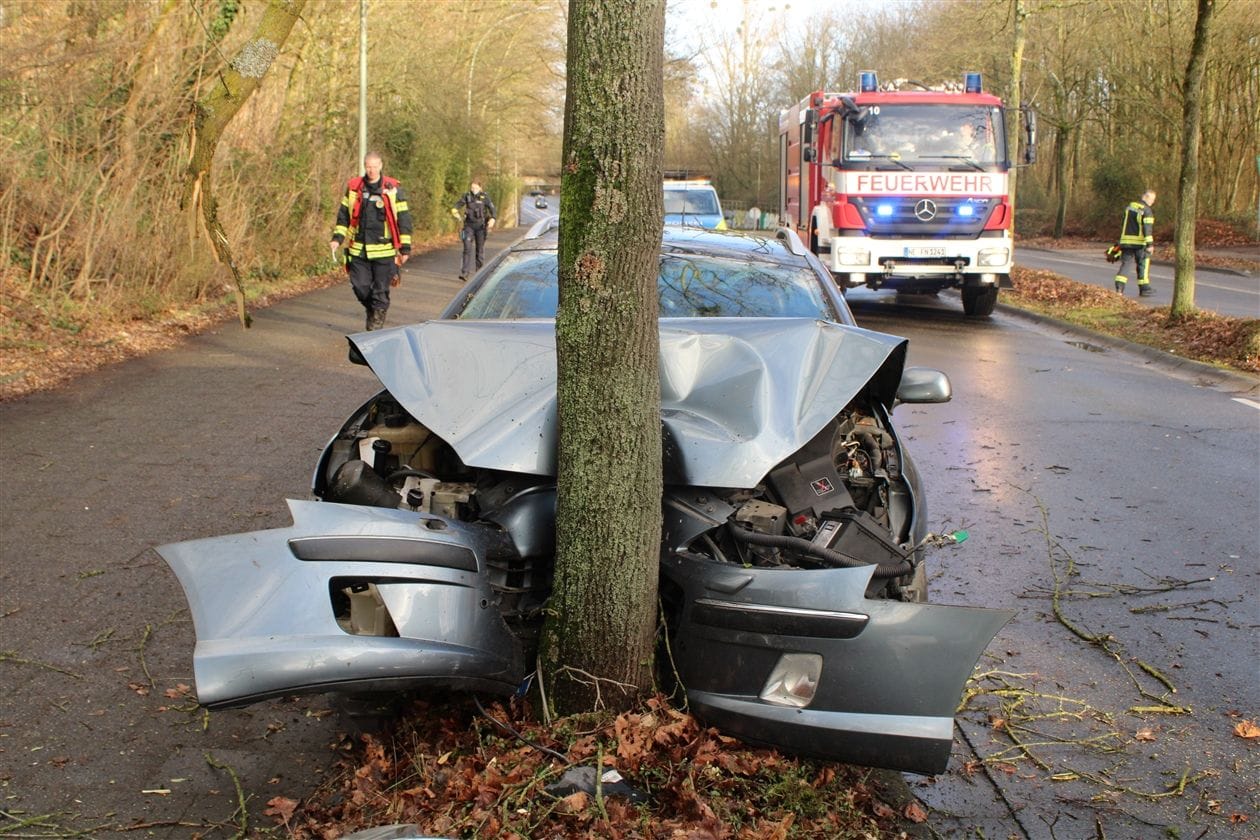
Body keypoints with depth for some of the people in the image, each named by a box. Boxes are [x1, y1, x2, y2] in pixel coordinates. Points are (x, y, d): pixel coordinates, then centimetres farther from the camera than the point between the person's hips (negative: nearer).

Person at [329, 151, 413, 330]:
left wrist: (405, 247, -2)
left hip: (383, 250, -3)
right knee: (360, 286, 6)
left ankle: (377, 320, 14)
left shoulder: (393, 189, -2)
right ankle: (371, 310, 33)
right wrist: (337, 238, 5)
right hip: (358, 250, 3)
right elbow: (343, 215, 15)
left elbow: (404, 219, 1)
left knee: (380, 290, 0)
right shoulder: (353, 187, 6)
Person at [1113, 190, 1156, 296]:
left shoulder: (1129, 207, 12)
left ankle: (1119, 287, -6)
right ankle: (1144, 288, 9)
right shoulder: (1147, 211, -9)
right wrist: (1149, 243, -19)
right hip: (1139, 242, -5)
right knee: (1143, 264, 6)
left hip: (1126, 240, 5)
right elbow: (1147, 228, -18)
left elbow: (1123, 224, 20)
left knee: (1125, 263, 6)